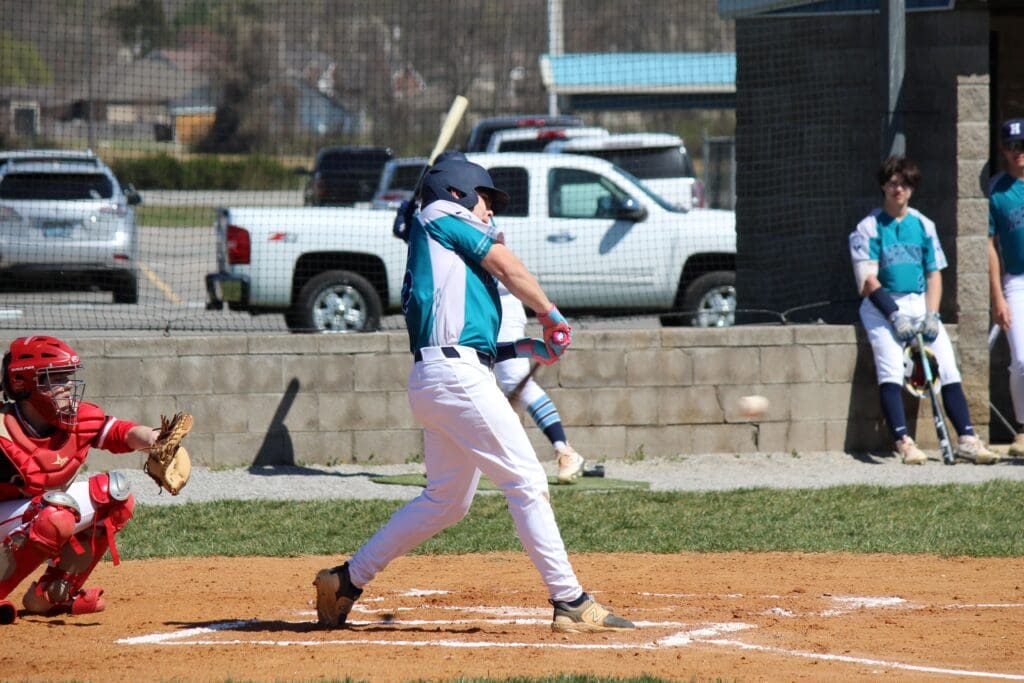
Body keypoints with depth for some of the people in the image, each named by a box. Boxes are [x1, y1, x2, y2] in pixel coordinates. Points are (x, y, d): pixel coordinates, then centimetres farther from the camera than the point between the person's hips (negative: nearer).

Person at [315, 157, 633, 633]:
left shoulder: (434, 254, 28)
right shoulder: (442, 215, 5)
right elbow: (506, 267, -1)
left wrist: (527, 349, 13)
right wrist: (550, 314, 12)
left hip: (430, 379, 10)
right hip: (456, 375, -10)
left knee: (446, 499, 16)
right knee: (526, 482, -10)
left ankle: (347, 580, 19)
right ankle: (570, 603, -13)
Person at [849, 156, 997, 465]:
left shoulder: (923, 225, 13)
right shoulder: (868, 228, 2)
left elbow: (934, 274, 11)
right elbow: (869, 281, -6)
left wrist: (931, 315, -4)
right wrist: (895, 315, -17)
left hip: (920, 303, 3)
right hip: (882, 305, -3)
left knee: (948, 366, -13)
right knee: (890, 367, -25)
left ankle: (966, 438, -18)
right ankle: (902, 441, -33)